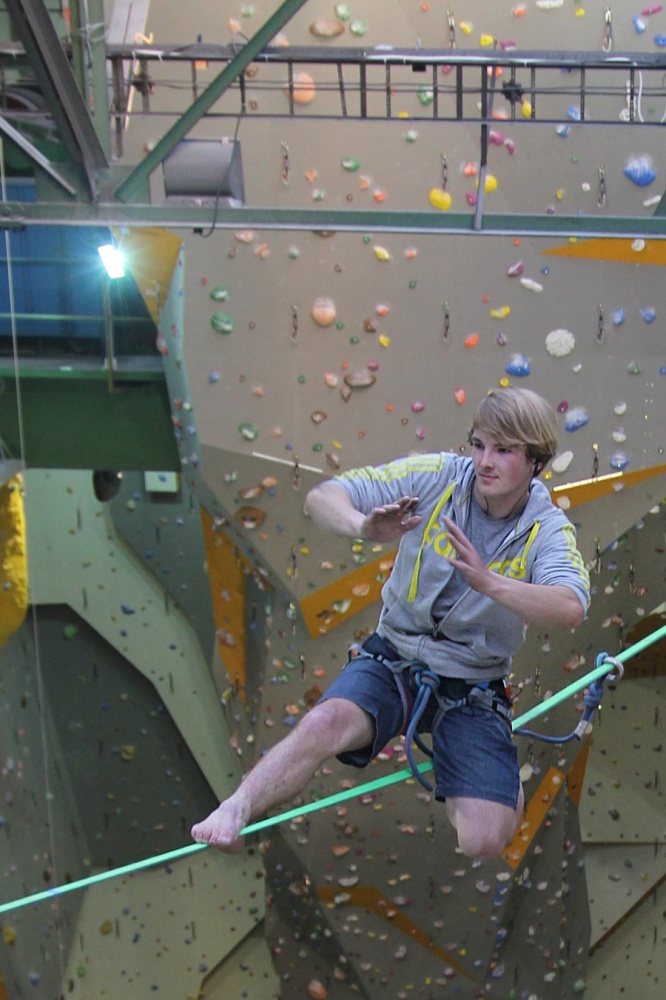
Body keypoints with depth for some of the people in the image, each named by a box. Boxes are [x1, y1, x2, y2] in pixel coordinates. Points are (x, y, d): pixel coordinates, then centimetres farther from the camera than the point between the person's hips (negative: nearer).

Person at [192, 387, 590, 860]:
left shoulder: (548, 529, -8)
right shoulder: (436, 476, -8)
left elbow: (571, 607, -30)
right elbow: (322, 497, -13)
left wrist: (487, 581, -45)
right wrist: (365, 527, -36)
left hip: (473, 686, 0)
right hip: (394, 659, 0)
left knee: (483, 842, -12)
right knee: (328, 721, -33)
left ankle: (504, 774, 19)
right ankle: (232, 814, -25)